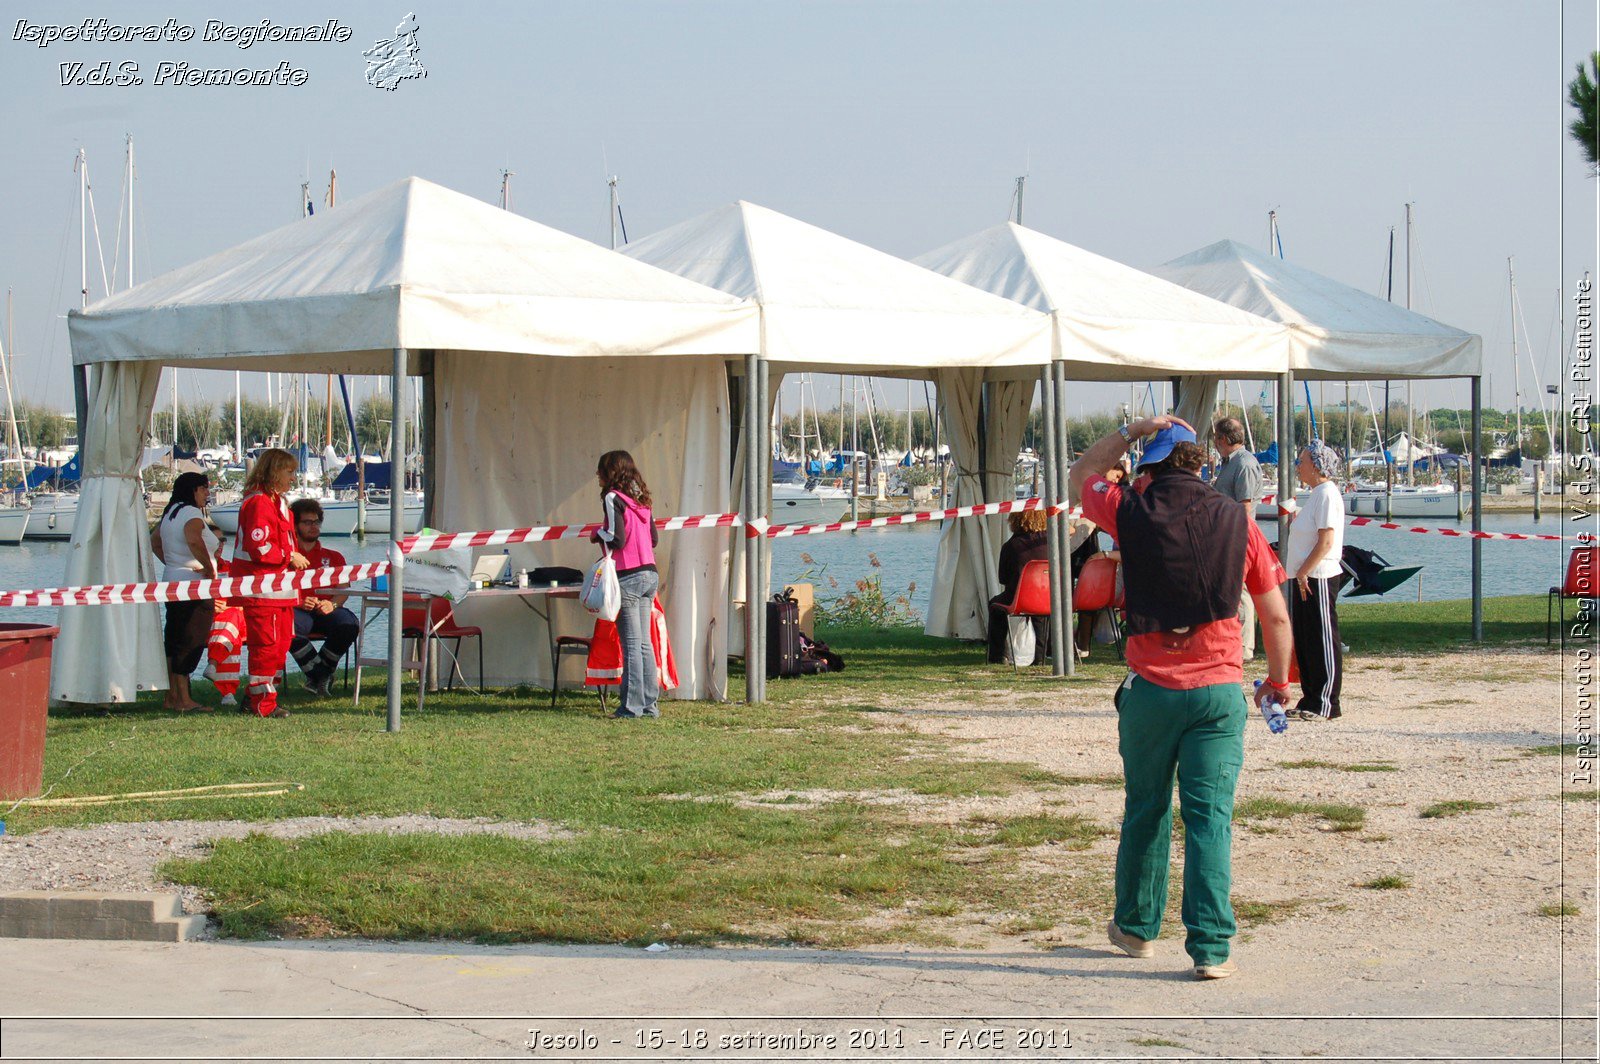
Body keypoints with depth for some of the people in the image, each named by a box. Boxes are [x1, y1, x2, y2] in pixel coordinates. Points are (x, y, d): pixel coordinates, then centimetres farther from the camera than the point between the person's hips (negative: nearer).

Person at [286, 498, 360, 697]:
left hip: (326, 611, 2)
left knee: (349, 624, -33)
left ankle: (320, 675, -14)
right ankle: (320, 674, -25)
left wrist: (332, 604, -12)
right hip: (296, 611, -2)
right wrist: (298, 602, -15)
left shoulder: (333, 557, 26)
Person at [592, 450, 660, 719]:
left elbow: (616, 539, -17)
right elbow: (653, 539, 14)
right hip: (650, 573, 7)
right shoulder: (641, 499, 13)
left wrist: (598, 534, 2)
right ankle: (650, 704, 10)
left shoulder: (613, 498, -9)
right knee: (644, 642, 10)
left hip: (627, 577, -7)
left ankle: (632, 706, -2)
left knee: (631, 643, -5)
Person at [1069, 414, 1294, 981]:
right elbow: (1276, 617, 6)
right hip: (1220, 690, 0)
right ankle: (1211, 948, -7)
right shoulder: (1237, 522, 2)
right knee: (1210, 816, -1)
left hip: (1151, 689, 0)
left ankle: (1137, 927, 30)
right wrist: (1278, 682, 19)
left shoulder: (1132, 512, 0)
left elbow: (1080, 476, 23)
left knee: (1145, 809, 16)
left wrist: (1131, 431, 21)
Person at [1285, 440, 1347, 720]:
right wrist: (1294, 521, 15)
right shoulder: (1317, 494, 18)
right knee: (1305, 642, 13)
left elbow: (1326, 541, -21)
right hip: (1306, 578, 11)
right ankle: (1310, 700, 19)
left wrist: (1303, 572, -20)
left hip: (1318, 579, -11)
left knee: (1323, 642, -6)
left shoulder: (1327, 494, -14)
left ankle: (1326, 705, -3)